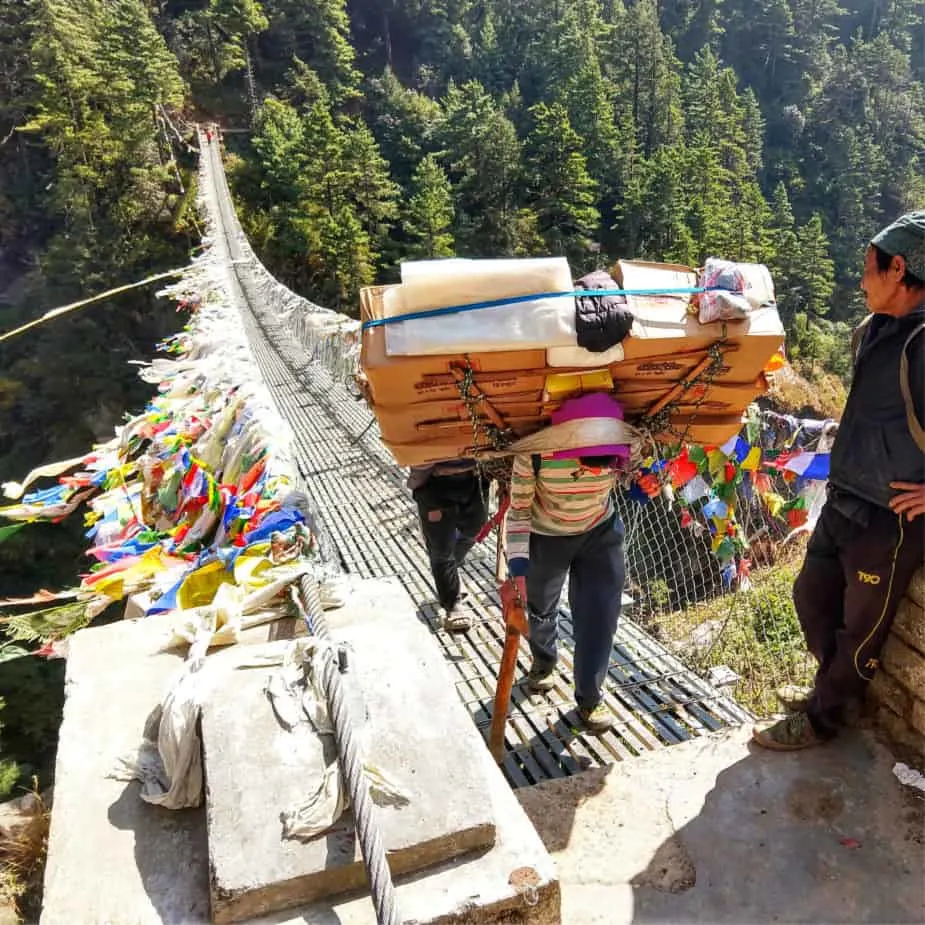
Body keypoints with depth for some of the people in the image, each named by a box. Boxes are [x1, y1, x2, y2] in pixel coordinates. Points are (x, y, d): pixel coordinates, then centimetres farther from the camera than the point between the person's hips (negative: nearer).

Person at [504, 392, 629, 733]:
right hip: (545, 538, -1)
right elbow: (518, 510, -24)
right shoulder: (535, 454, -36)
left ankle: (590, 698, 20)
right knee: (541, 608, 22)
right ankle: (543, 663, 55)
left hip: (601, 534, 1)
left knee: (600, 615, -3)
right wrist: (518, 564, -29)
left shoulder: (622, 447, -29)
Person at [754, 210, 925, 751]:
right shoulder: (879, 331, 6)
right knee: (812, 597, 22)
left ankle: (822, 719, 31)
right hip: (844, 504, 8)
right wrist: (844, 487, 14)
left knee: (861, 628, 12)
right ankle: (835, 687, 44)